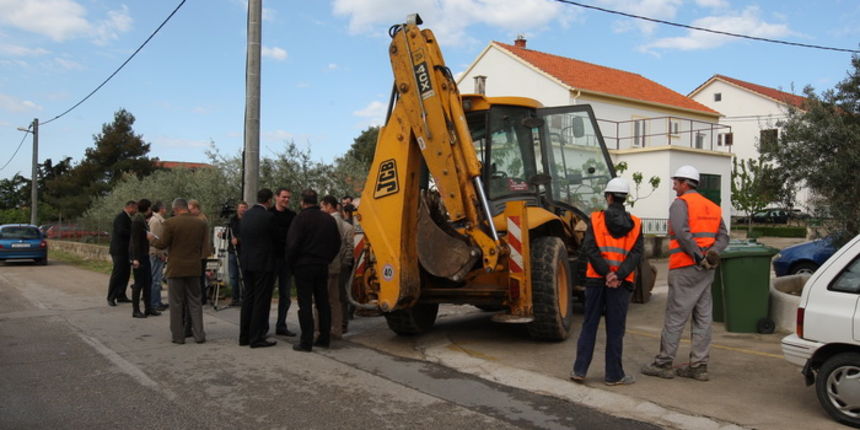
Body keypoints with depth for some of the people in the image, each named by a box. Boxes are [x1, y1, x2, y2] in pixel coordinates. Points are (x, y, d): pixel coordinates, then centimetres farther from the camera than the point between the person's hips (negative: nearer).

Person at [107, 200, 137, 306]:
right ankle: (111, 298, 0)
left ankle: (121, 296, 19)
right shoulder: (121, 217, -14)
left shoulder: (126, 217, 18)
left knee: (126, 273, 12)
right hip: (119, 251, -10)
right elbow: (121, 231, -26)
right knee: (117, 274, -6)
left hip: (124, 251, 10)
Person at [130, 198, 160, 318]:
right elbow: (135, 240, -20)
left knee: (148, 281, 12)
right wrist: (136, 258, -22)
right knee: (139, 283, -3)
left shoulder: (142, 219, 13)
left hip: (144, 254, 10)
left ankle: (148, 308, 19)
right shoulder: (137, 221, -16)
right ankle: (135, 310, 6)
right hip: (138, 255, -10)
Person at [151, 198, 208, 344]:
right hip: (194, 268, 3)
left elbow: (162, 244, -7)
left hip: (175, 269, -3)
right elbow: (202, 246, 6)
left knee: (176, 303, 6)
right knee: (195, 302, 10)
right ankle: (199, 334, 10)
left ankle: (178, 336, 10)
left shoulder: (170, 223, -12)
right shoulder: (201, 223, 1)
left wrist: (153, 239, 12)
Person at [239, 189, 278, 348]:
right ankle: (257, 338, 2)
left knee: (248, 299, 14)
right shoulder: (268, 217, -13)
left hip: (246, 263, 7)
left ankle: (244, 336, 20)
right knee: (261, 301, 0)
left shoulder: (246, 215, 7)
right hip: (263, 263, -7)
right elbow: (274, 237, -2)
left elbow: (241, 237, 12)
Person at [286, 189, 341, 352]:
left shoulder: (301, 218, -10)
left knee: (305, 304, -3)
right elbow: (336, 244, 13)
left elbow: (292, 244, -13)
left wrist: (291, 262, 1)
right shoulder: (329, 219, 9)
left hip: (304, 266, -6)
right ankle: (324, 338, 16)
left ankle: (306, 341, -3)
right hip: (322, 266, 6)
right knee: (323, 302, 11)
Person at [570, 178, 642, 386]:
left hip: (596, 279, 0)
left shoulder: (596, 219, -1)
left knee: (589, 325, 10)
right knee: (615, 330, 7)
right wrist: (619, 275, -16)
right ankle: (613, 375, 13)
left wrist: (606, 273, -13)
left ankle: (579, 370, 11)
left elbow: (589, 248, -11)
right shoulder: (635, 224, 3)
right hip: (621, 283, 0)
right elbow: (636, 253, -9)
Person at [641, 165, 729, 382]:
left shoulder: (680, 203, -6)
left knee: (675, 317, -3)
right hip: (706, 270, 8)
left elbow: (682, 233, -22)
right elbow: (724, 237, 11)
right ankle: (699, 366, 13)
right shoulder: (712, 207, 18)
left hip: (685, 268, -7)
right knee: (703, 318, 9)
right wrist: (711, 254, -3)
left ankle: (663, 363, 3)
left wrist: (698, 256, -17)